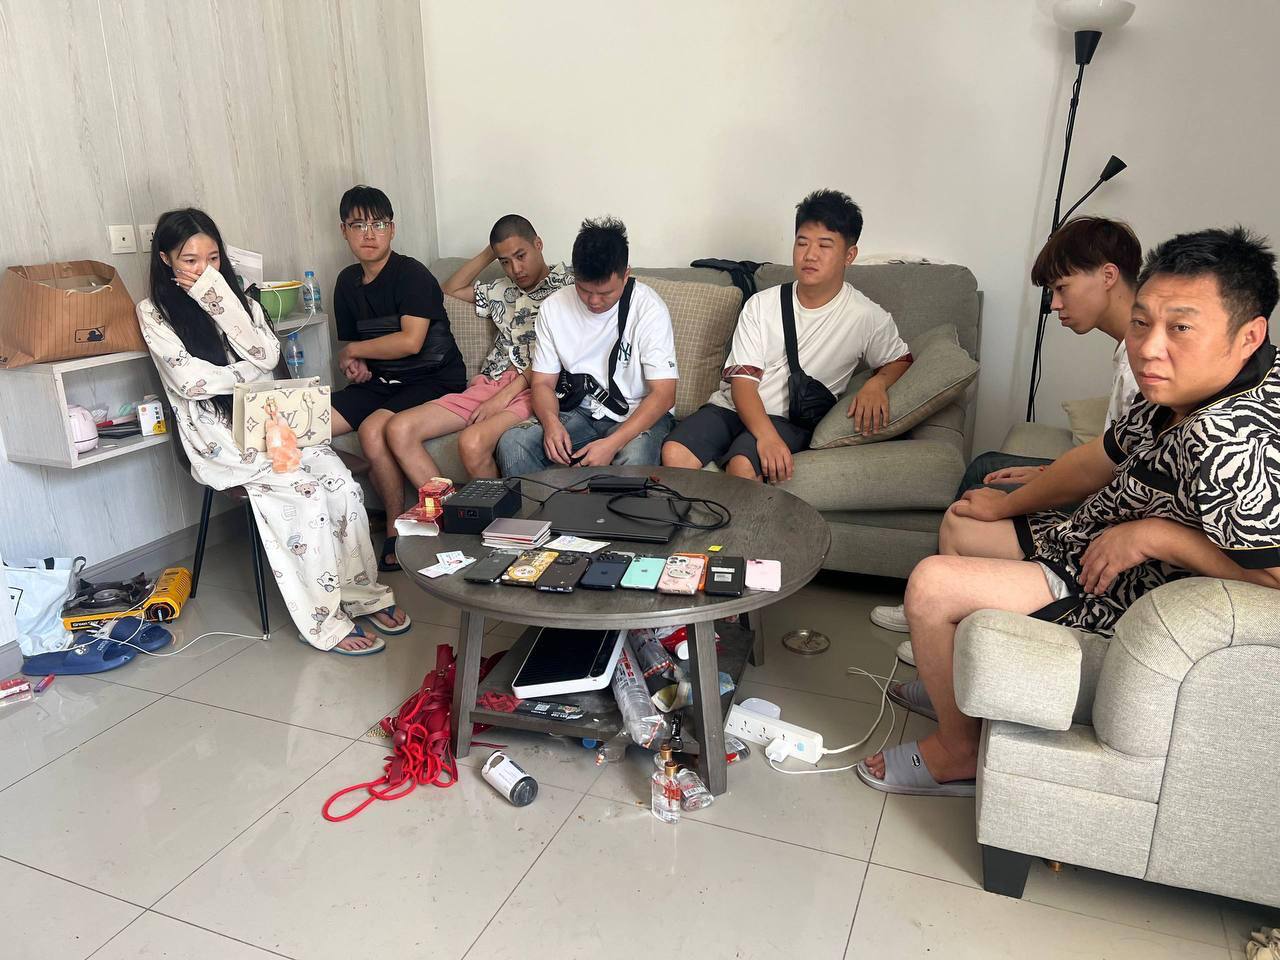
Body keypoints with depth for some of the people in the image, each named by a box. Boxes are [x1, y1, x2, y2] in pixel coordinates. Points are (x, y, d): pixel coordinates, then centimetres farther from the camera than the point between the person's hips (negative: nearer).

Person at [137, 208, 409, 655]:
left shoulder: (236, 297, 16)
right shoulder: (154, 313, 3)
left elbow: (267, 356, -3)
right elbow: (190, 380, -11)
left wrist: (217, 296, -6)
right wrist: (252, 373, -4)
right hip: (219, 437, -4)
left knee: (342, 483, -21)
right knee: (305, 493, -27)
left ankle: (364, 594, -8)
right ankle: (324, 622, -19)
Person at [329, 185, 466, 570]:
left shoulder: (411, 275, -12)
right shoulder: (348, 282, 10)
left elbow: (410, 341, -23)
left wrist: (353, 351, -10)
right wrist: (357, 364, -2)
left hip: (434, 379, -7)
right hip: (381, 380, 7)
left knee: (373, 429, -31)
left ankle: (397, 531, -13)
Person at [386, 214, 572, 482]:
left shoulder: (567, 284, 3)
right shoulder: (503, 290, 25)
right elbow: (451, 289, 39)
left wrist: (506, 395, -16)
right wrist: (488, 254, 26)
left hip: (531, 389, -7)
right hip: (488, 383, 7)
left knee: (472, 443, -36)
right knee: (399, 430, -12)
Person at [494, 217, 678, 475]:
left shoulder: (649, 309, -13)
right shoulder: (553, 307, -1)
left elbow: (663, 393, -17)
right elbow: (542, 381, 3)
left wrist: (612, 443, -30)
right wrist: (551, 422, -21)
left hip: (638, 415, -3)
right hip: (579, 412, 3)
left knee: (634, 459, -38)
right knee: (512, 444, -24)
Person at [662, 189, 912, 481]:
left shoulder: (867, 317, 0)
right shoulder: (762, 304, 3)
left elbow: (900, 359, 16)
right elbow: (742, 380, -6)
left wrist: (877, 383, -10)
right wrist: (766, 435, -25)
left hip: (791, 419, -2)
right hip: (732, 405, 2)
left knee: (742, 465, -35)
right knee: (674, 453, -27)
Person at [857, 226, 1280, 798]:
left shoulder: (1222, 440, -35)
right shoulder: (1185, 391, -5)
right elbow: (1102, 459, 10)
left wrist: (1160, 534, -29)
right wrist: (1008, 504, 17)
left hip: (1120, 599, -10)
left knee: (932, 584, -19)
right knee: (962, 525, 22)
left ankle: (959, 753, 4)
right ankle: (961, 682, 35)